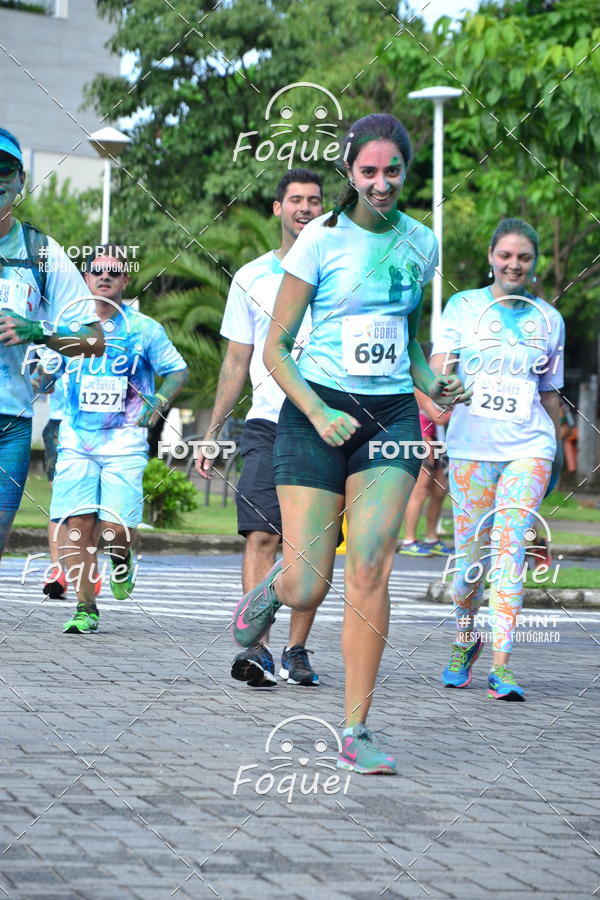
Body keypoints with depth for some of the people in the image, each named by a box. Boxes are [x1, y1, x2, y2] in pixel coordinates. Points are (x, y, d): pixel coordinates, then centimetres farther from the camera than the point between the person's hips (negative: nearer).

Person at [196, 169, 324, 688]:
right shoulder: (252, 278, 12)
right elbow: (237, 363, 16)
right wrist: (212, 432, 11)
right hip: (268, 422, 0)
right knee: (262, 535, -14)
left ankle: (296, 650, 8)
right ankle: (257, 649, -20)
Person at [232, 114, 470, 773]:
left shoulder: (420, 243, 8)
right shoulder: (322, 240, -5)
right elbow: (275, 348, -3)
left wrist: (430, 383, 5)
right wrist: (319, 414, -17)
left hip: (391, 416, 3)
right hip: (315, 411, -2)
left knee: (368, 573, -14)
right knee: (307, 589, -7)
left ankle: (355, 732, -7)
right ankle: (273, 586, 32)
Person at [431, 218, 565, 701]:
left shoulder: (549, 318, 13)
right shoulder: (463, 306, 9)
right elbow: (439, 367, 2)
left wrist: (557, 446, 20)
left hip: (528, 447, 0)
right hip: (471, 442, 0)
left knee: (509, 548, -14)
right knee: (470, 549, 0)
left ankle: (501, 664, -17)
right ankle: (465, 639, 27)